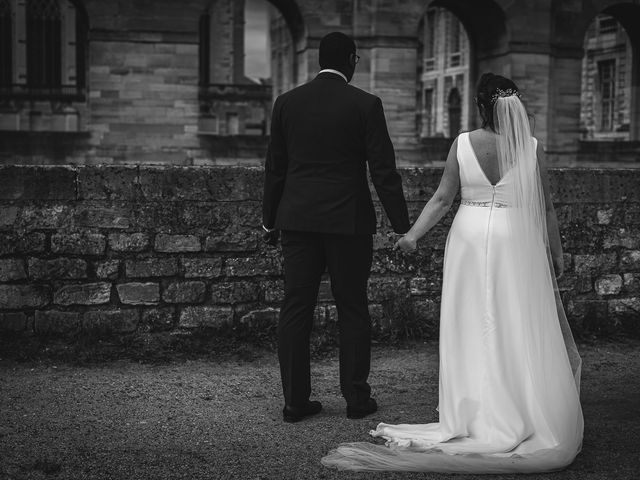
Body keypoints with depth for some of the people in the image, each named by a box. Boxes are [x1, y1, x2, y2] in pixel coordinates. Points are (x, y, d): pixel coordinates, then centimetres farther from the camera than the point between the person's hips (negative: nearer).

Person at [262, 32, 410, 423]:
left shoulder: (287, 102, 5)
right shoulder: (365, 105, -5)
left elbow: (275, 167, 9)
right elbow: (383, 170, -7)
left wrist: (270, 220, 18)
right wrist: (402, 226, -2)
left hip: (297, 218, 3)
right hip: (348, 220, -3)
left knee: (296, 309, 6)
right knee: (353, 310, 7)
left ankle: (295, 401, 9)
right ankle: (357, 398, 13)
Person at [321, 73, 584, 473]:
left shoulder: (463, 143, -3)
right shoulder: (532, 148, -5)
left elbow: (443, 198, -3)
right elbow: (545, 208, 1)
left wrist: (414, 234, 5)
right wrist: (557, 252, 11)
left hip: (470, 242, 1)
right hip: (518, 245, -1)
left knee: (473, 330, 8)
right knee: (520, 331, 6)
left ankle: (476, 416, 13)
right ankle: (526, 416, 11)